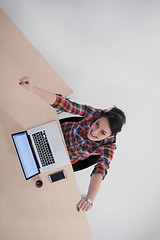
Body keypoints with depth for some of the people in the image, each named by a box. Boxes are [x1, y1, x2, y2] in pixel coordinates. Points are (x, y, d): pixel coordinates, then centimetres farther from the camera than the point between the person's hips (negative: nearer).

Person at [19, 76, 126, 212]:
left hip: (67, 157, -1)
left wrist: (89, 199, -67)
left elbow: (100, 171, -49)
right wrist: (32, 88, -56)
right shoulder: (94, 113, -34)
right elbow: (63, 103, -42)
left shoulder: (108, 147, -35)